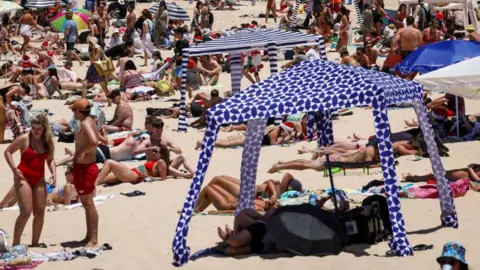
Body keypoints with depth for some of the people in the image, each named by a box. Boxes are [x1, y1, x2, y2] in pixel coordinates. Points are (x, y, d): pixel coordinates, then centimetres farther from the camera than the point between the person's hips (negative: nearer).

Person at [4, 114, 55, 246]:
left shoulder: (48, 141, 4)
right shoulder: (24, 139, -10)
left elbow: (50, 159, 15)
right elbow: (7, 152, -3)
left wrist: (53, 172, -3)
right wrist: (14, 169, -13)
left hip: (39, 179, 6)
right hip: (23, 177, -6)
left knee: (40, 212, 6)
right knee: (26, 212, -14)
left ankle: (35, 244, 17)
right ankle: (15, 244, -7)